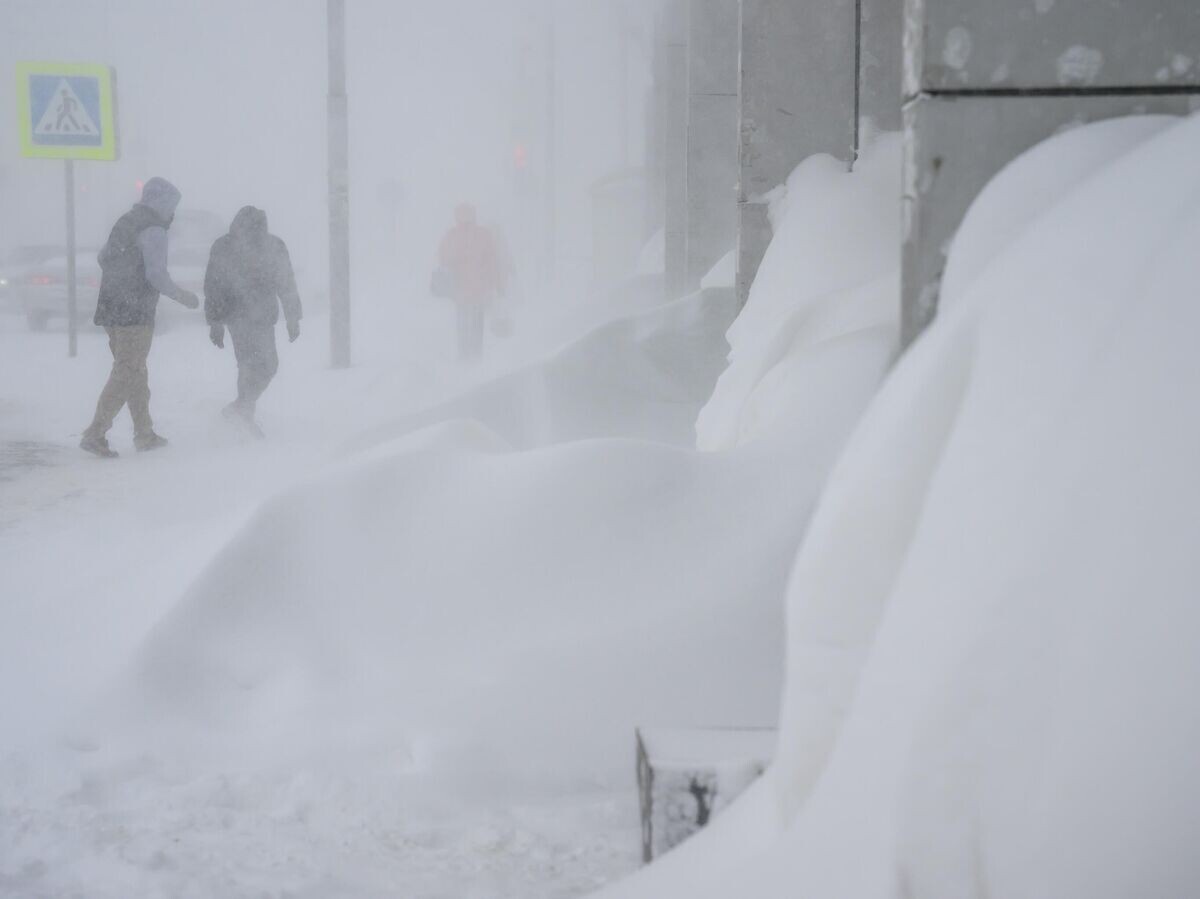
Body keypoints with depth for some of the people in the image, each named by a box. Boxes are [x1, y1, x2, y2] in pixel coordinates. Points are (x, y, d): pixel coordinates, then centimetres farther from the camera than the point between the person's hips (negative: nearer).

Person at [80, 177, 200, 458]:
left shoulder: (125, 222, 14)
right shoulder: (153, 231, -12)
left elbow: (103, 257, 25)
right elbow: (156, 275, -19)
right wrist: (182, 296, -6)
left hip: (110, 309, 9)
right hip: (135, 313, -9)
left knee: (134, 373, 15)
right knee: (126, 375, -6)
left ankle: (145, 435, 22)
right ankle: (95, 434, -11)